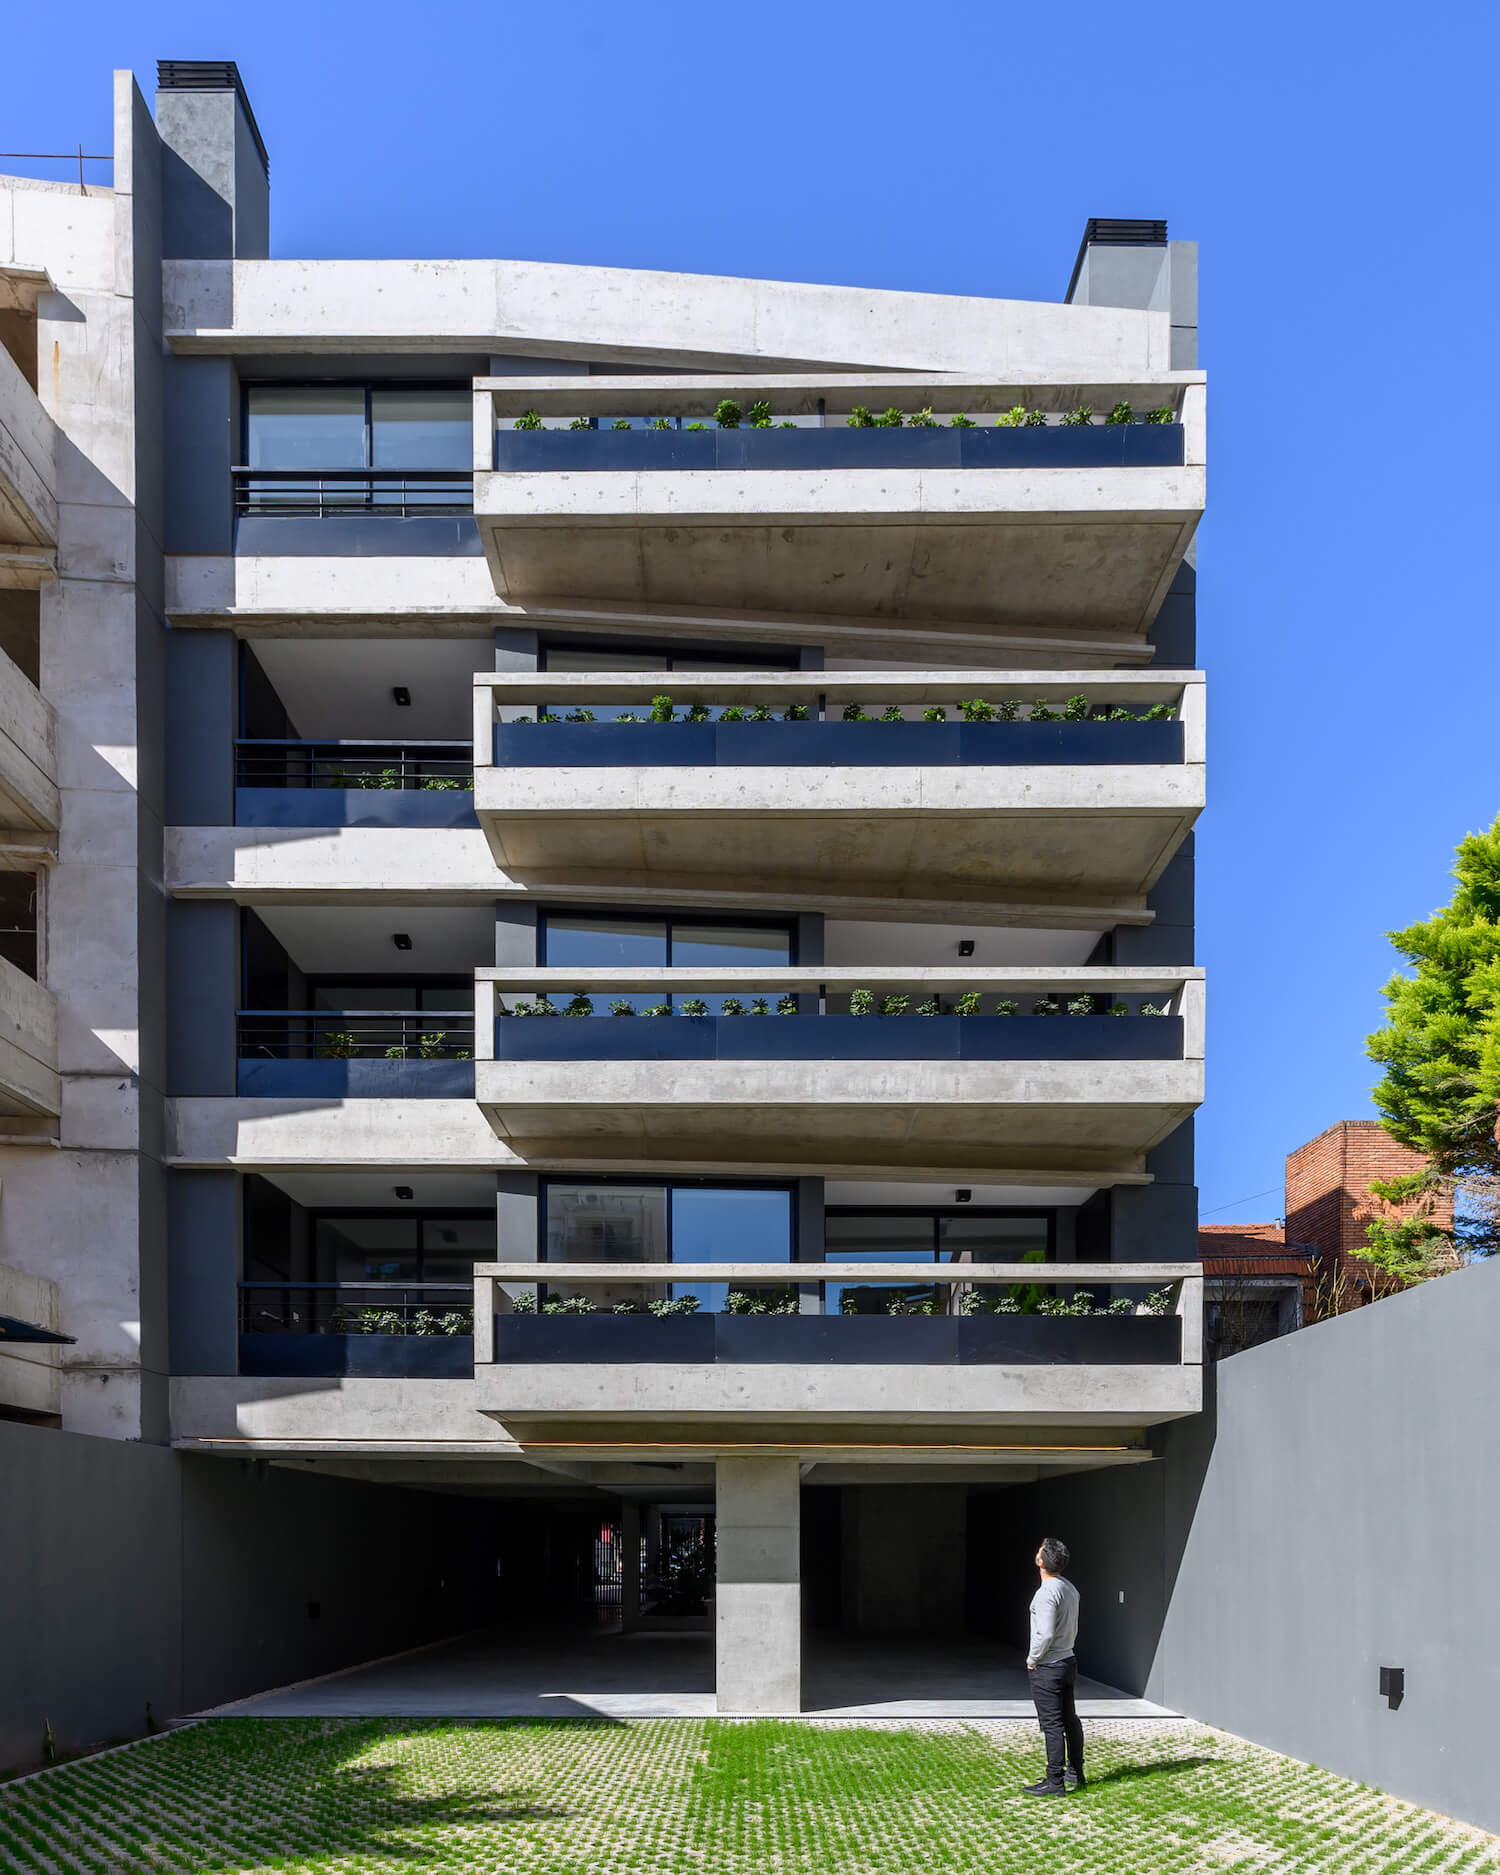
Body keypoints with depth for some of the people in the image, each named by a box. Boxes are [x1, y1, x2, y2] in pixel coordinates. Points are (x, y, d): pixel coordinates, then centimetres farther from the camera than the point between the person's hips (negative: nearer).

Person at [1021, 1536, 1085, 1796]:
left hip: (1047, 1667, -9)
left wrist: (1032, 1659, -12)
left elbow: (1045, 1634, -26)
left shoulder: (1046, 1593, -21)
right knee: (1069, 1720, 16)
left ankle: (1054, 1782, -3)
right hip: (1068, 1660, 9)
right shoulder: (1070, 1588, 8)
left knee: (1052, 1725, -5)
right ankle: (1074, 1774, 26)